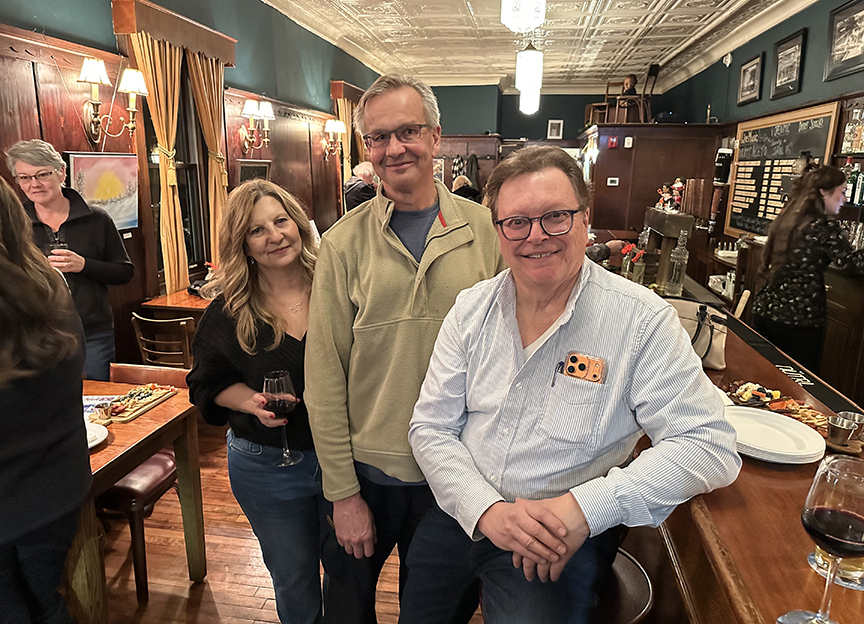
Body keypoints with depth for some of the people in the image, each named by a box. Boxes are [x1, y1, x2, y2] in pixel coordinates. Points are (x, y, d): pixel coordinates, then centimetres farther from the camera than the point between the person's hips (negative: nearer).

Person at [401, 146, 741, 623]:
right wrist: (486, 509, -19)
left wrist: (586, 506, -27)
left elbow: (710, 446, -17)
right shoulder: (471, 309, -3)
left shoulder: (643, 320, -14)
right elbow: (430, 428, -3)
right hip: (463, 512, 4)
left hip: (564, 540, -3)